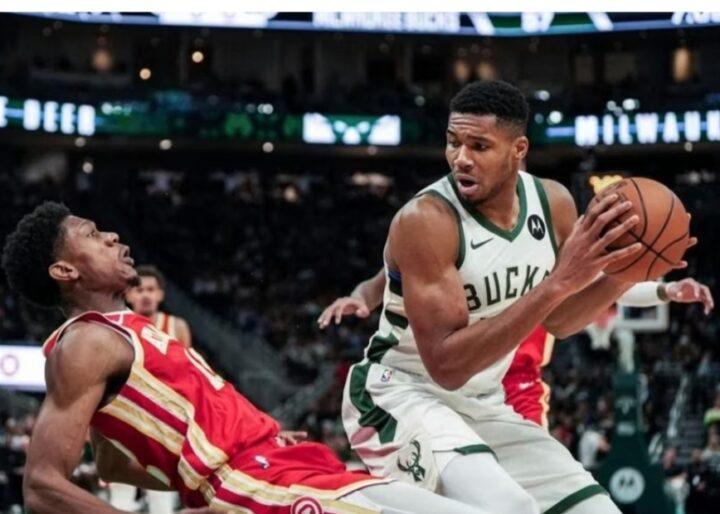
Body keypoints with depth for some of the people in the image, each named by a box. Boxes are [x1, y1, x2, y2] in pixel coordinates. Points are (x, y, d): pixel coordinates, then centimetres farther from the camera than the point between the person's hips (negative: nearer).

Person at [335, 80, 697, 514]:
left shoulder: (554, 203, -4)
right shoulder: (425, 220, -24)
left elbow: (555, 321, 12)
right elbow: (446, 365, -29)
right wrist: (558, 282, -34)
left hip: (486, 407, 7)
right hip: (400, 396, -7)